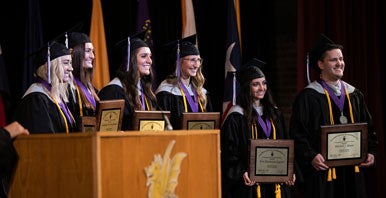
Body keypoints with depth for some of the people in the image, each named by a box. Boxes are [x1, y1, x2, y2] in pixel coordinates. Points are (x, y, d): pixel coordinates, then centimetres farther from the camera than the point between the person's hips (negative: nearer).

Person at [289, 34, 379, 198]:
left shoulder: (355, 95, 14)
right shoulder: (308, 97, -3)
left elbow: (368, 128, 18)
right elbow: (297, 134, -8)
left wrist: (371, 152, 3)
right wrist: (310, 157, -21)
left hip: (353, 171, 5)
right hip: (322, 171, -5)